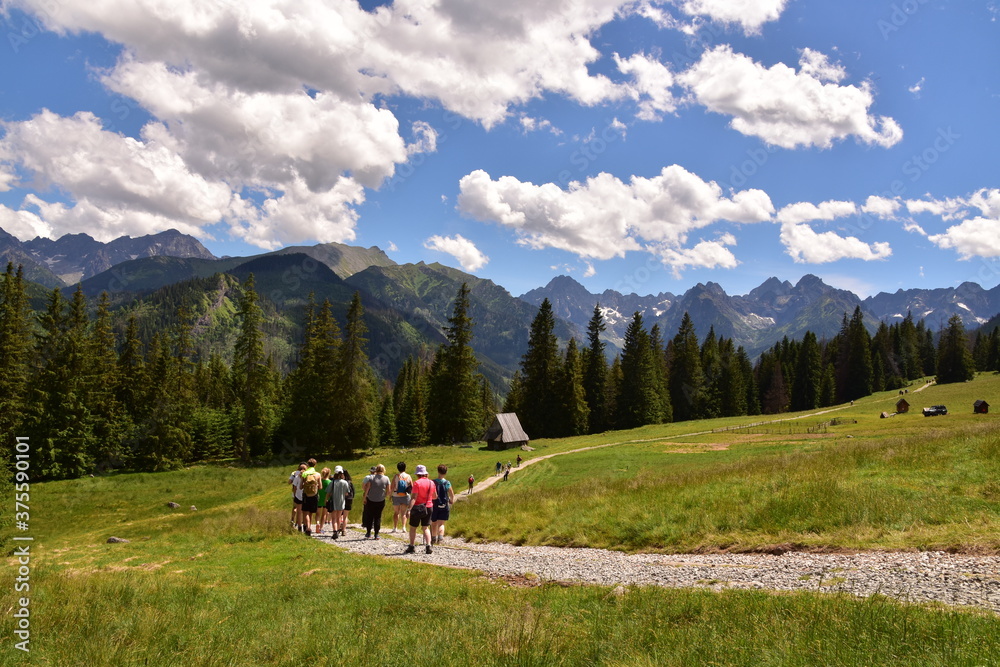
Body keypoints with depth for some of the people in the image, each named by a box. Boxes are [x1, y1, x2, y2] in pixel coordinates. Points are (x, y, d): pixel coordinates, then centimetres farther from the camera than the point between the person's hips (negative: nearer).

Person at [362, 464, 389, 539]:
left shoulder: (371, 477, -7)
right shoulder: (386, 479, -4)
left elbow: (367, 488, -9)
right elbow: (388, 490, 0)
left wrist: (364, 497, 0)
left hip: (371, 500, -1)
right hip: (381, 501, 1)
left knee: (369, 516, 12)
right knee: (378, 517, 7)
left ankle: (368, 532, 15)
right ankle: (376, 534, 6)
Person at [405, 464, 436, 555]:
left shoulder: (417, 483, -14)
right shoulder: (431, 483, 3)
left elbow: (414, 498, -20)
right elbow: (435, 496, 14)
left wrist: (409, 509, -22)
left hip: (418, 507, -5)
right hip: (429, 507, 5)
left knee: (413, 528, 10)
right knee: (426, 528, 12)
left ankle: (411, 547, 12)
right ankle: (428, 546, -1)